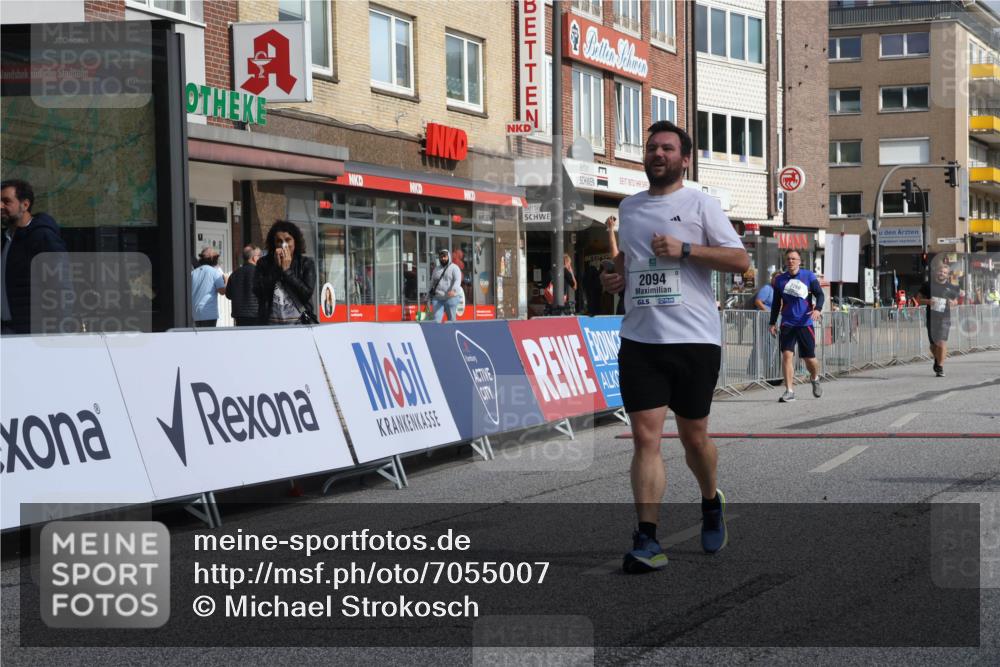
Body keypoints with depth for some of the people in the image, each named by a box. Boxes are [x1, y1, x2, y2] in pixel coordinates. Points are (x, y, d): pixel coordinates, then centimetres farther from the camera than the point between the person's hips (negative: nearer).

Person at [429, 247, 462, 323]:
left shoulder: (454, 268, 1)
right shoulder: (436, 269, 19)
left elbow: (458, 280, -14)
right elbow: (432, 282, 28)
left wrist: (453, 290, -31)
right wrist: (429, 294, 24)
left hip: (450, 298, -4)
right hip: (437, 299, 4)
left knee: (451, 319, 3)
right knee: (436, 319, -9)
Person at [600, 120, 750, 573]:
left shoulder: (700, 204, 0)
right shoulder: (628, 208, 16)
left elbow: (740, 260, -6)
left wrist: (685, 249, -16)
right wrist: (617, 276, 11)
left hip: (694, 340, -3)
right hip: (639, 339, 3)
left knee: (694, 437, 8)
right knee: (645, 437, -8)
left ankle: (711, 504, 38)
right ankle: (646, 541, -10)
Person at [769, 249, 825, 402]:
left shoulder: (809, 276, 1)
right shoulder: (780, 280, 7)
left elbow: (819, 294, -2)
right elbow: (776, 303, 13)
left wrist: (818, 309, -21)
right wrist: (773, 323, 10)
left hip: (805, 323, -1)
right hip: (787, 324, 1)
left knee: (809, 358, 3)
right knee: (787, 355, -13)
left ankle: (815, 378, 37)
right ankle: (789, 391, -10)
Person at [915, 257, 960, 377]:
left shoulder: (951, 287, 6)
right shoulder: (928, 285, 3)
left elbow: (956, 300, 20)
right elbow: (918, 299, 7)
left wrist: (952, 302, -5)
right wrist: (927, 301, -13)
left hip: (944, 318, -1)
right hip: (931, 317, 1)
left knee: (942, 342, -14)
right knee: (933, 343, 11)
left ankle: (940, 367, -10)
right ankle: (937, 360, 41)